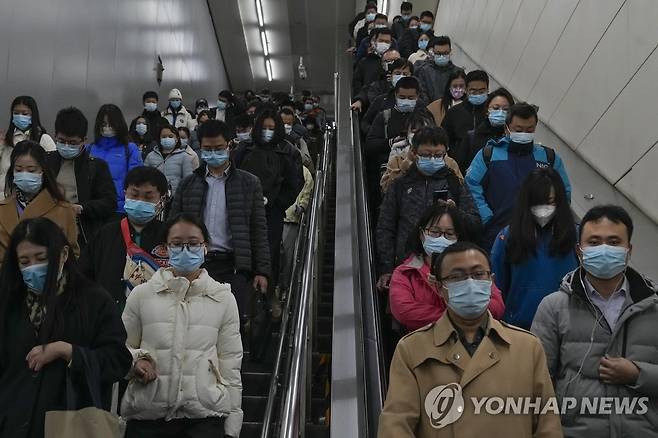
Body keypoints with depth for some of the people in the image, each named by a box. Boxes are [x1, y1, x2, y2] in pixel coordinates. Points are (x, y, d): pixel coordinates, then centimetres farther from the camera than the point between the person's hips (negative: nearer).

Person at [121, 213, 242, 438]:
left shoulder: (223, 299, 2)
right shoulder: (141, 294, 3)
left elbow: (230, 368, 4)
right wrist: (135, 360, -10)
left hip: (204, 416, -1)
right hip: (146, 415, 1)